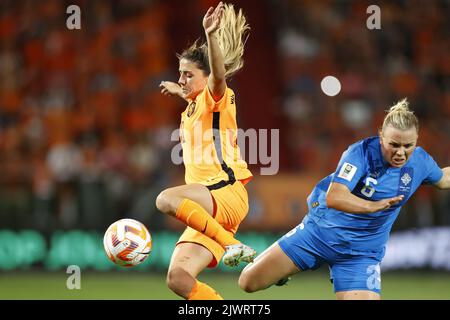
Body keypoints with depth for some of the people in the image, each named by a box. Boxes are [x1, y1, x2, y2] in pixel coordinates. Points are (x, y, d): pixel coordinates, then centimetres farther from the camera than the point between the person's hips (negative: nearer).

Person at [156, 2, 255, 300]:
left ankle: (232, 243, -23)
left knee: (167, 198, -34)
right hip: (206, 209, 8)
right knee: (178, 278, -8)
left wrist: (211, 34, -41)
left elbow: (219, 74, -26)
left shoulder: (218, 98, 0)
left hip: (227, 195, -8)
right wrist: (177, 90, 67)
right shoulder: (193, 107, 23)